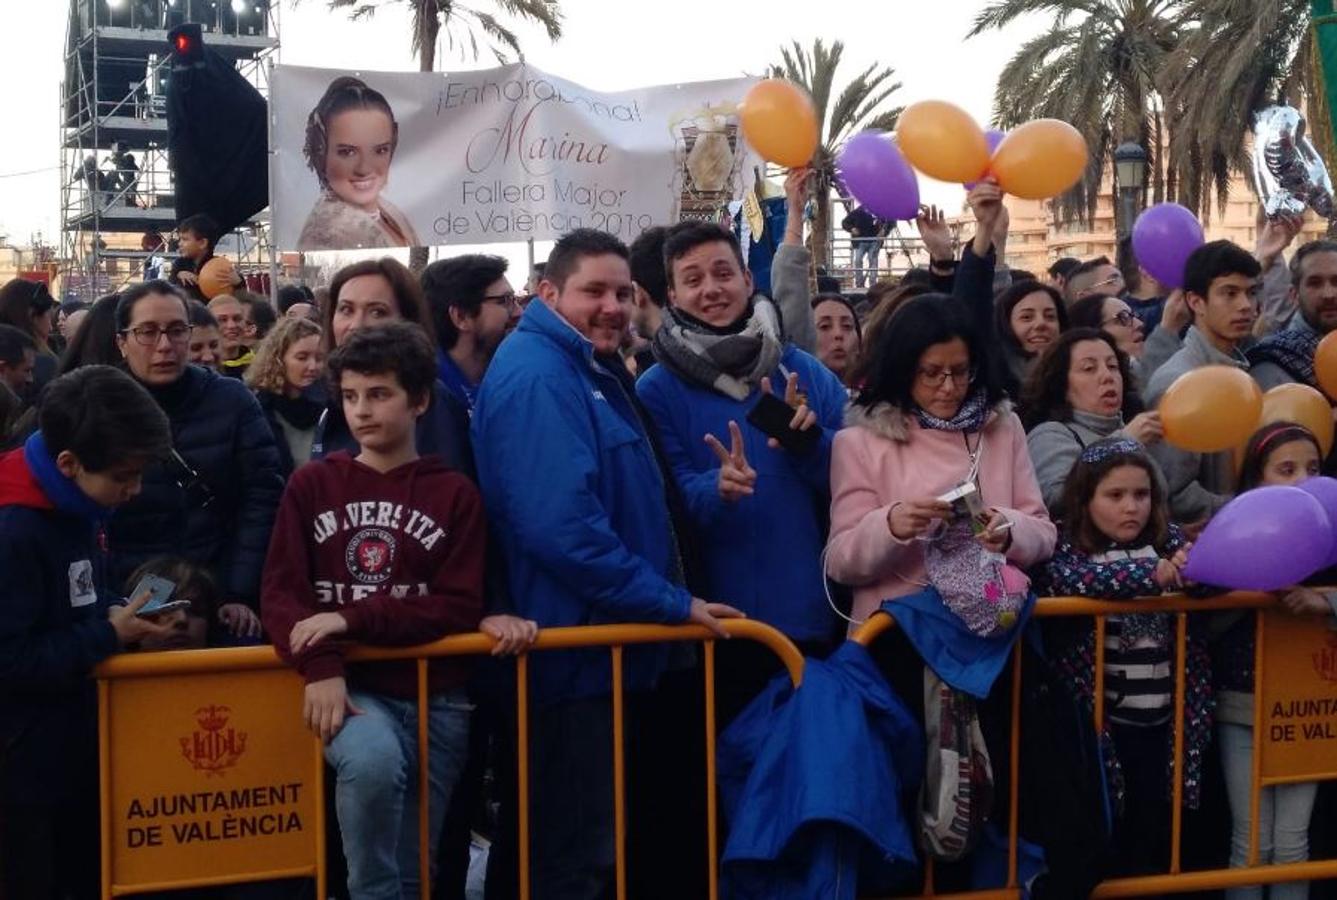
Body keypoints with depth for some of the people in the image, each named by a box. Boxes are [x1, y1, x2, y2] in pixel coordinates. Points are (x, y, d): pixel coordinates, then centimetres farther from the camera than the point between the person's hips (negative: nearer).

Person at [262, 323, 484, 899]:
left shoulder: (455, 494, 1)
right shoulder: (312, 484, 4)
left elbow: (460, 608, -6)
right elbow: (281, 593, -2)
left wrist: (352, 619, -16)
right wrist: (321, 665, -21)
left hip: (435, 696, 1)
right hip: (351, 685, -1)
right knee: (371, 759, -34)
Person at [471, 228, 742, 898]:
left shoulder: (594, 371, 15)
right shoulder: (537, 376, -18)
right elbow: (562, 524, -29)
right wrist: (671, 602, -21)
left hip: (609, 647, 11)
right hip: (575, 654, -11)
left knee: (596, 843, 20)